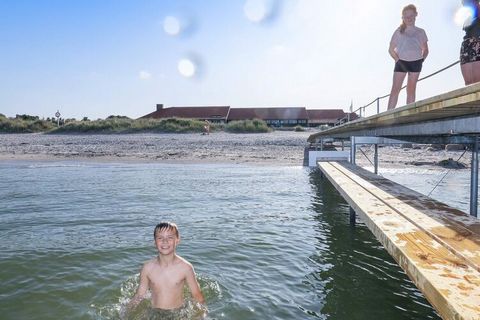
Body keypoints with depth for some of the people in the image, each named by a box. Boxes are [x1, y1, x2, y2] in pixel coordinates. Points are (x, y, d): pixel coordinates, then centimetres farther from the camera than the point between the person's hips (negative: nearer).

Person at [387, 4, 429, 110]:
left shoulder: (420, 32, 10)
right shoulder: (399, 32, 6)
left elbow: (425, 49, 16)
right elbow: (391, 49, 5)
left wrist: (422, 59, 0)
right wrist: (397, 59, -7)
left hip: (415, 63, 2)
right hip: (401, 62, -2)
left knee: (411, 90, 4)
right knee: (395, 89, -11)